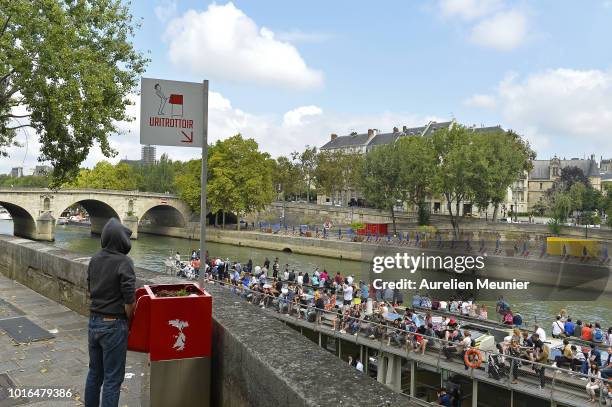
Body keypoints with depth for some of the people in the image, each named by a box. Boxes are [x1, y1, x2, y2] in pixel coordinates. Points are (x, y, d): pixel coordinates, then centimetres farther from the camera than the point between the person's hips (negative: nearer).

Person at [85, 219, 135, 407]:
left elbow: (90, 289, 12)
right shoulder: (124, 262, -19)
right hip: (114, 325, -7)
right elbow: (129, 301, -19)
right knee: (112, 378, 4)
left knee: (94, 372, 21)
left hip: (93, 321, 7)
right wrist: (129, 322, -3)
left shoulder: (94, 259, 2)